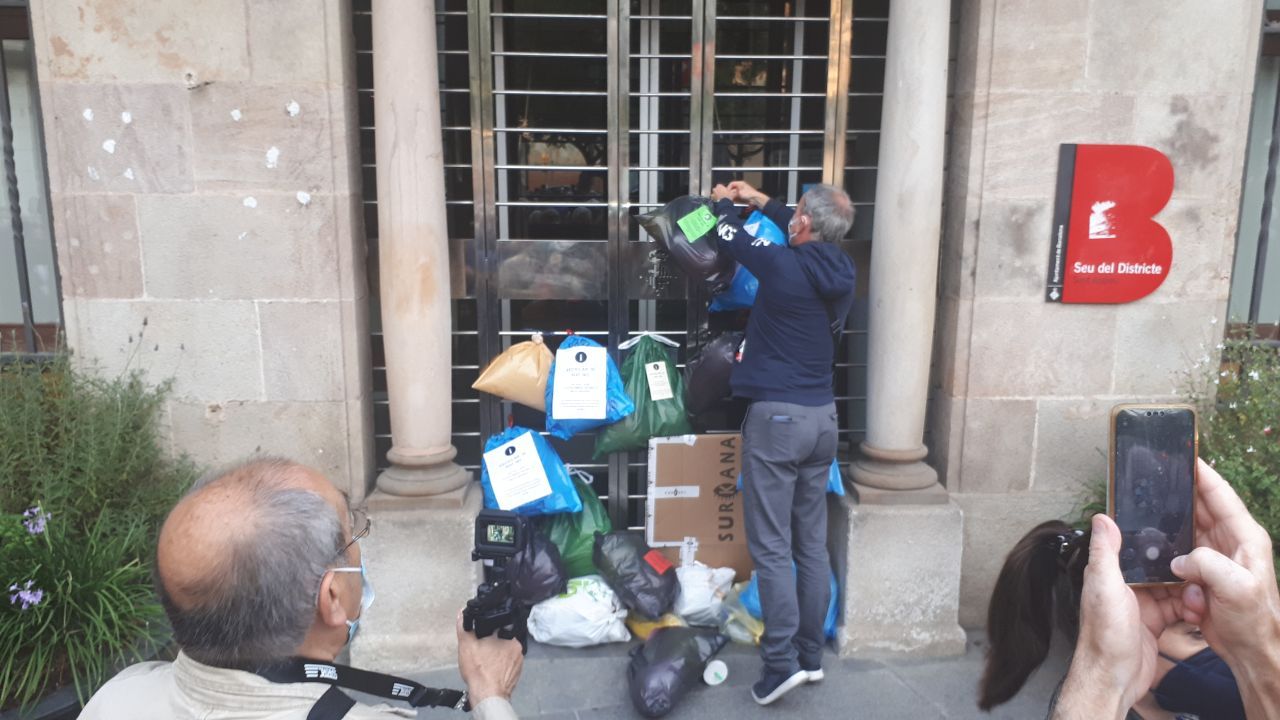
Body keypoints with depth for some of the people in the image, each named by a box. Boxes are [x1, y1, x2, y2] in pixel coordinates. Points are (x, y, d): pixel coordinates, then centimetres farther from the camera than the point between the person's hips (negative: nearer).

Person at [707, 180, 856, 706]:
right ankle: (811, 655, 22)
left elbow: (731, 238, 3)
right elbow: (809, 242, 26)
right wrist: (762, 202, 34)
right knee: (812, 543, 12)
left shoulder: (783, 266, -14)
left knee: (771, 546, -2)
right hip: (822, 416, 7)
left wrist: (723, 202, 25)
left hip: (776, 416, -7)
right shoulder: (840, 272, 4)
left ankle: (782, 661, -1)